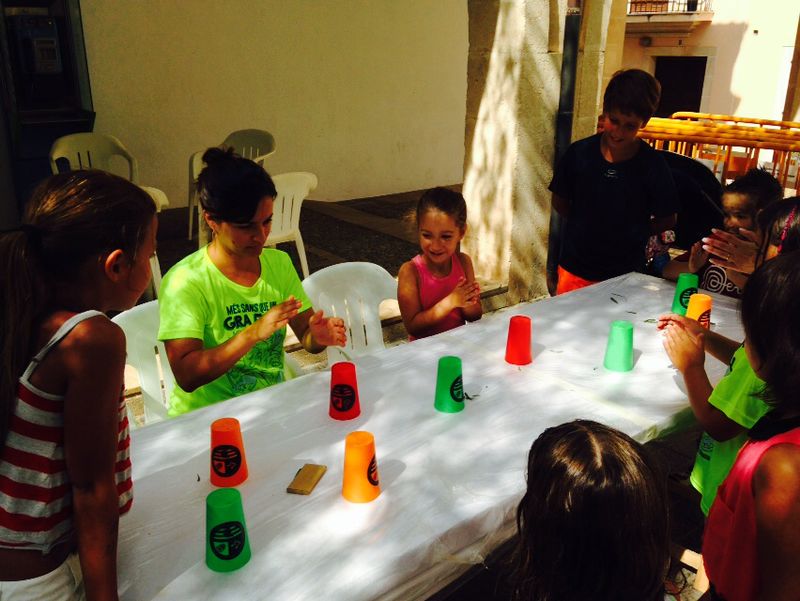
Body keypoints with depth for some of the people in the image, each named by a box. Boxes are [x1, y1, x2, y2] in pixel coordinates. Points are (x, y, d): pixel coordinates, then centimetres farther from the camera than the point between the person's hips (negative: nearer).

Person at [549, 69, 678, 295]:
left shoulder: (652, 165, -8)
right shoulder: (579, 153, -5)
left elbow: (666, 221, 2)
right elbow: (560, 202, 6)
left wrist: (631, 234, -4)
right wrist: (587, 228, 0)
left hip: (624, 276, -1)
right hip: (574, 270, 1)